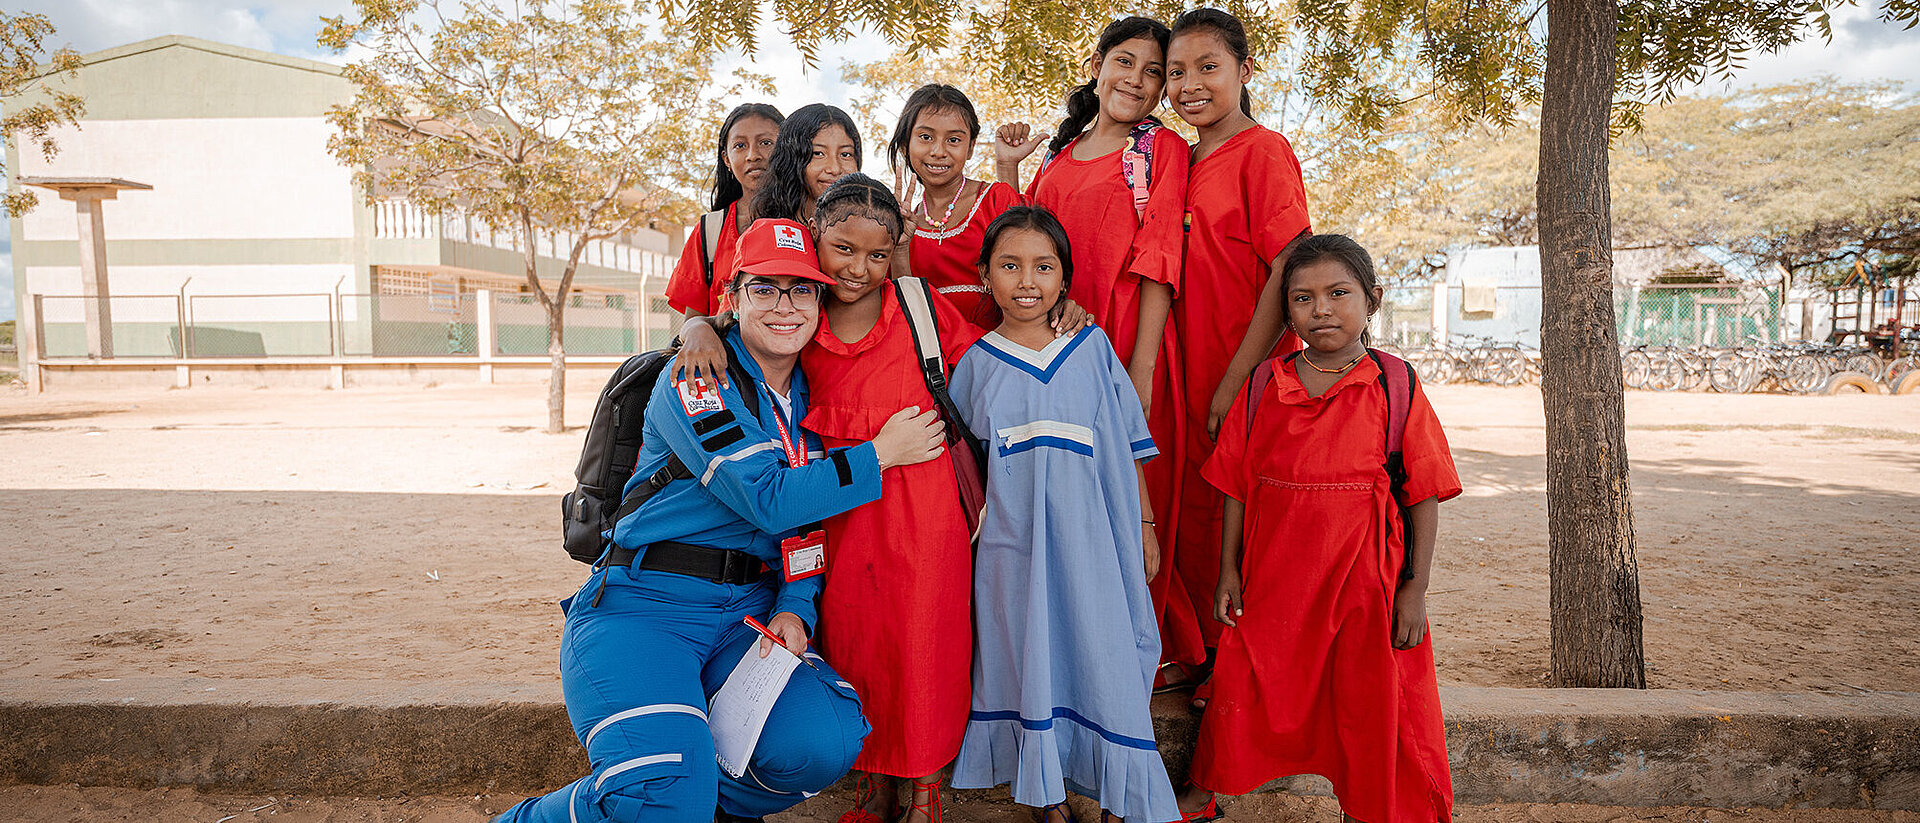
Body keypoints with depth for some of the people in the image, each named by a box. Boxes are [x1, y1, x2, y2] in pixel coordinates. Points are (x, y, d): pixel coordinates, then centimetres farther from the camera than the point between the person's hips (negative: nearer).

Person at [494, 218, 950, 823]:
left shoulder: (811, 398, 13)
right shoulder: (694, 379, -8)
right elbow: (769, 500, -19)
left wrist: (796, 608, -5)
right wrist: (881, 452, -10)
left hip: (748, 612, 6)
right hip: (642, 605, -5)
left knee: (826, 741, -22)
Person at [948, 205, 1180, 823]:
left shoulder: (1092, 348, 3)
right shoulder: (978, 363, 3)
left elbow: (1129, 449, 7)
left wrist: (1144, 527, 7)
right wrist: (971, 527, 5)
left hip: (1094, 540, 0)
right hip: (1014, 546, 0)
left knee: (1102, 657, 2)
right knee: (1030, 659, 6)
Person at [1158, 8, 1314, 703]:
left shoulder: (1263, 151, -9)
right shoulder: (1182, 161, 12)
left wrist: (1234, 383, -19)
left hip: (1249, 379, -6)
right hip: (1191, 378, 7)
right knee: (1192, 513, 13)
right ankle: (1195, 653, 30)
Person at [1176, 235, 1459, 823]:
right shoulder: (1262, 389, 1)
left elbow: (1424, 496, -3)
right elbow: (1237, 490, 5)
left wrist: (1415, 591, -6)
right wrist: (1229, 572, 3)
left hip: (1362, 583, -2)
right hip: (1271, 580, 2)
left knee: (1370, 707, 8)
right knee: (1240, 691, 12)